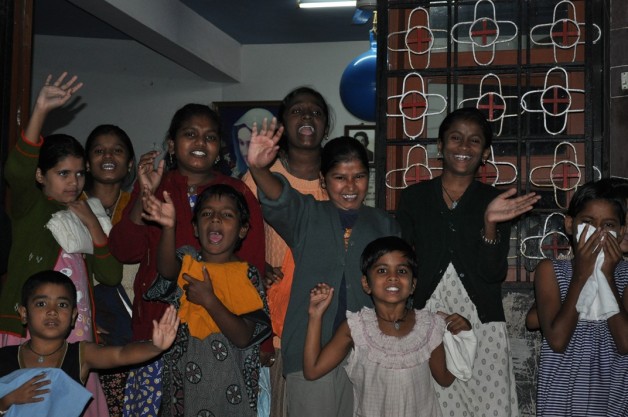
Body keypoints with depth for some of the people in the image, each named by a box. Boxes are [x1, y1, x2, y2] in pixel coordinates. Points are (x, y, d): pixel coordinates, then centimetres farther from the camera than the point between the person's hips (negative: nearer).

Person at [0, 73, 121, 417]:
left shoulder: (85, 216, 18)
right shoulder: (29, 207, 3)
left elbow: (111, 276, 8)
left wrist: (92, 224, -1)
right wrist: (40, 111, -28)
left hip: (77, 339, 5)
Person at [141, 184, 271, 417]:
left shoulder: (248, 276, -5)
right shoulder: (188, 264, 0)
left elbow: (243, 337, -14)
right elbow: (167, 270, -25)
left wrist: (209, 301, -23)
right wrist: (169, 227, -40)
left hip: (230, 384, -1)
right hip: (184, 380, 1)